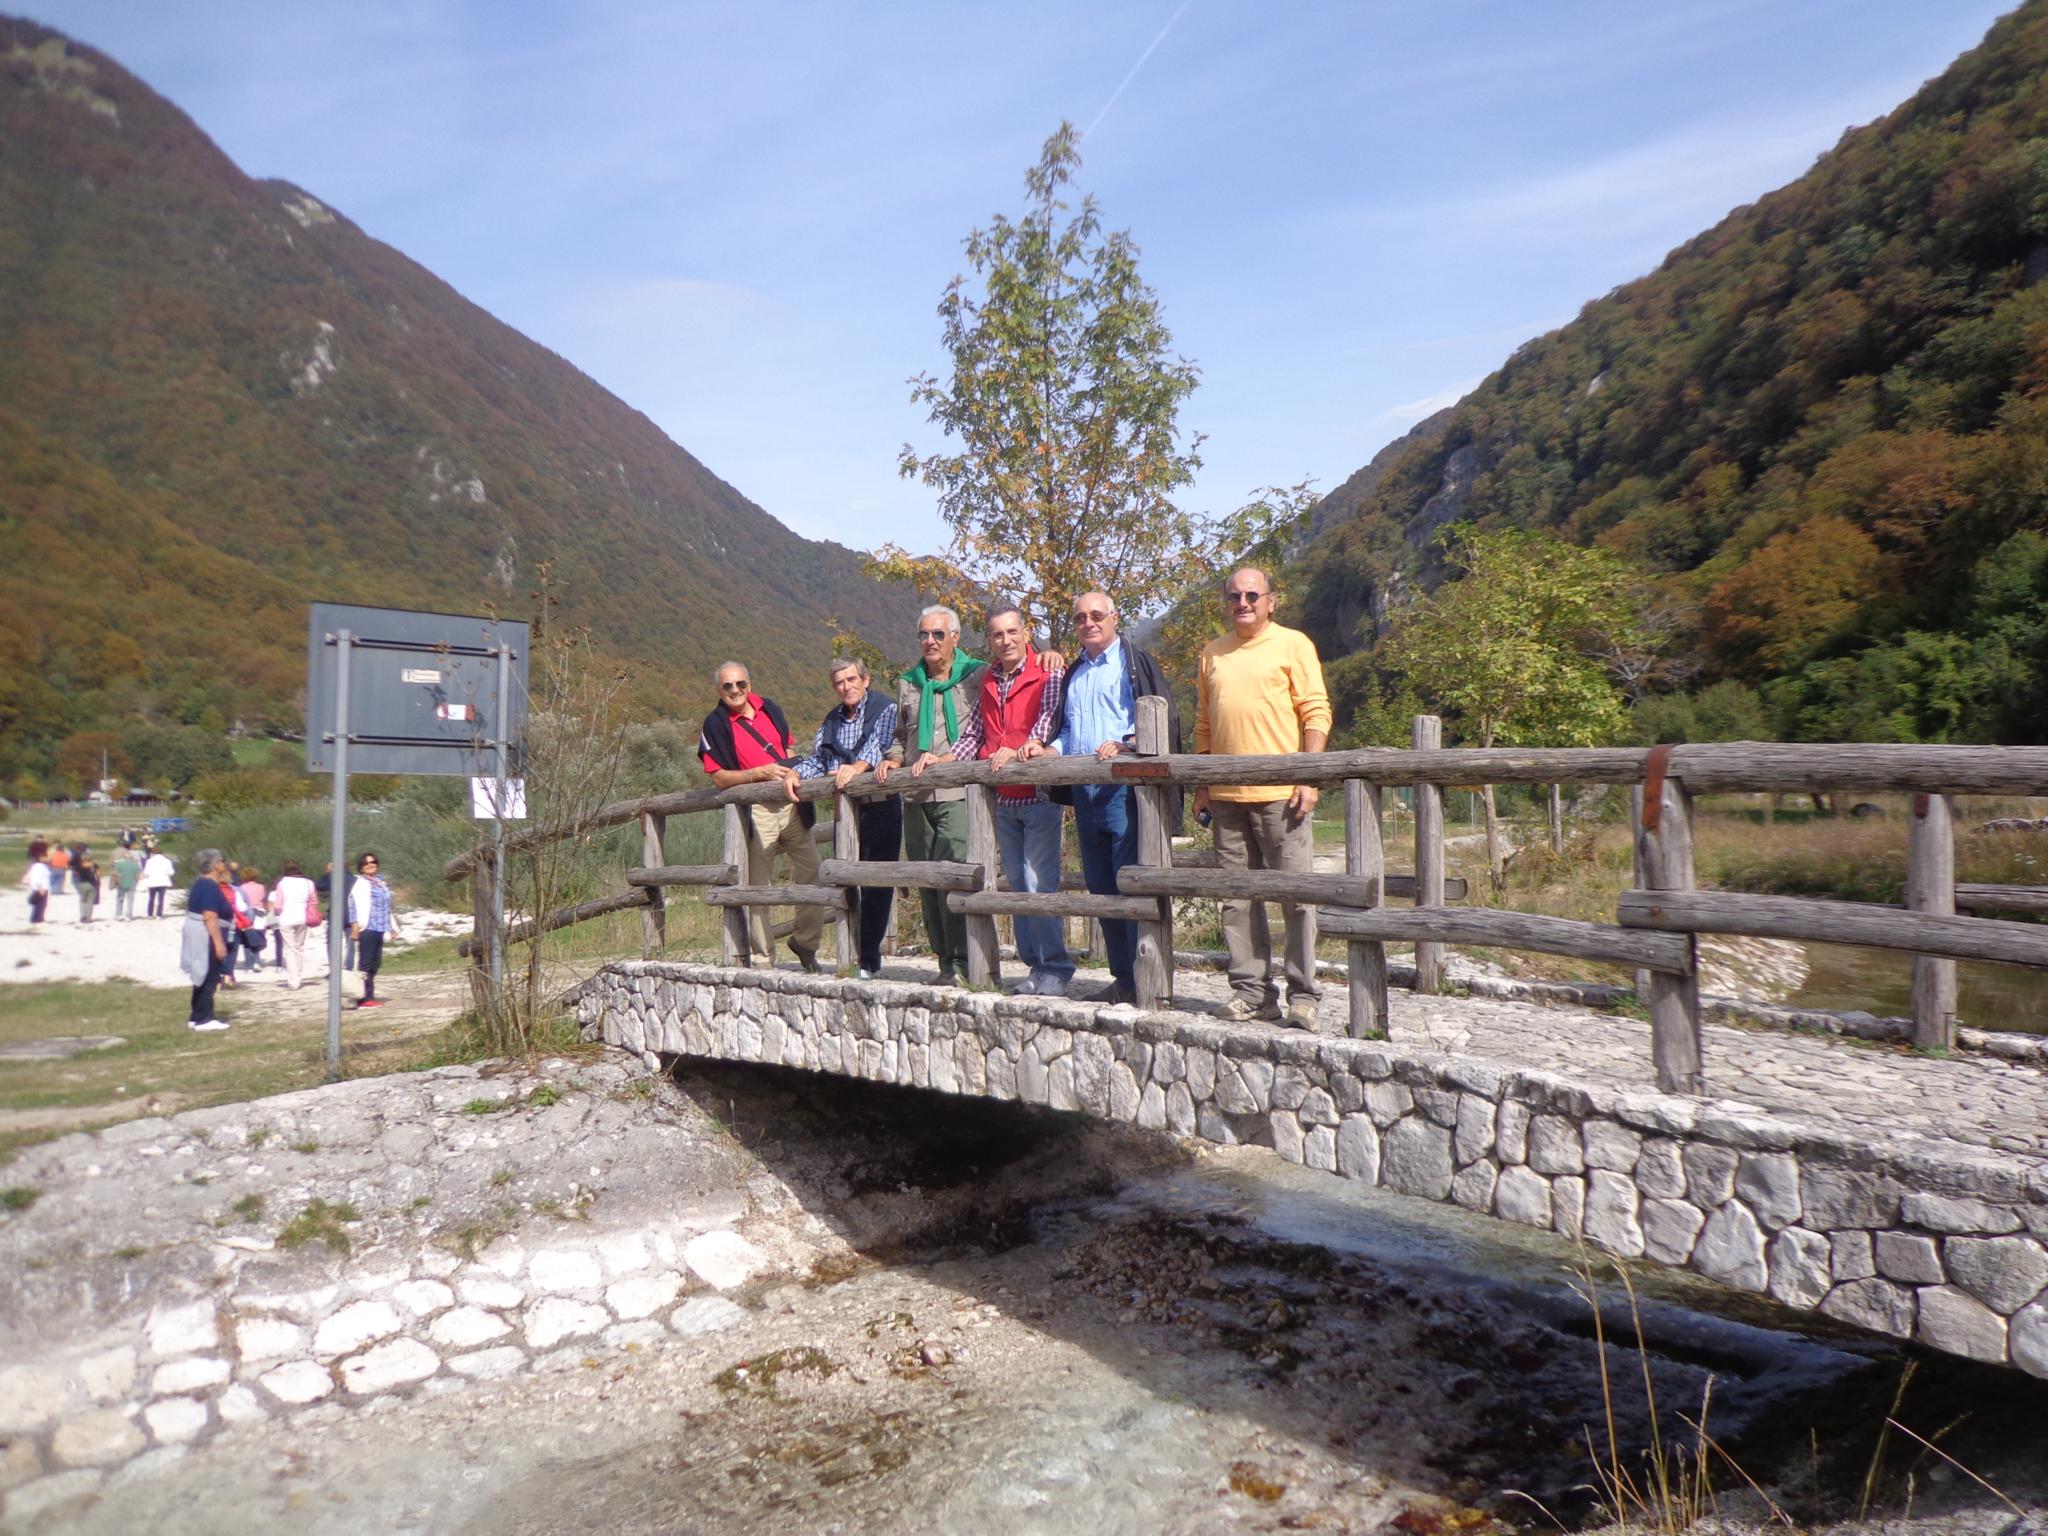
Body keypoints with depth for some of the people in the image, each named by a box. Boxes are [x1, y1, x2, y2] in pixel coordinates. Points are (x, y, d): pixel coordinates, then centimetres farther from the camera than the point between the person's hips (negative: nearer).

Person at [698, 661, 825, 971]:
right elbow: (719, 777, -5)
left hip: (791, 804, 5)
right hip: (754, 812, -5)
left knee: (812, 873, 4)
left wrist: (792, 773, 1)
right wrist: (760, 773, -17)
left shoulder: (771, 709, 12)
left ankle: (806, 941, 22)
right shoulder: (716, 724, -2)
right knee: (758, 886, 1)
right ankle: (761, 957, 10)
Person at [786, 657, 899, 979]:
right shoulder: (832, 719, 20)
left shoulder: (886, 708, 0)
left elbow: (880, 746, -17)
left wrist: (858, 767, -35)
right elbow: (817, 758, 18)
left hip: (881, 806, -6)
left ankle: (869, 960, -1)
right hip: (845, 808, 6)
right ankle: (856, 954, 14)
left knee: (877, 884, -6)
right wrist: (796, 773, -3)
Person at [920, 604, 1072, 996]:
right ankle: (1035, 966, 14)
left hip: (1040, 794, -6)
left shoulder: (1049, 673, -4)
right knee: (1018, 884, 8)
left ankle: (1056, 968, -5)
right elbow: (972, 736, 20)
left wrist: (1019, 750, -35)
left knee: (1039, 883, -11)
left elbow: (1049, 718, -20)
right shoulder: (987, 681, 16)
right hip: (1002, 799, 7)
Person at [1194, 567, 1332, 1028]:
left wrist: (1309, 779, -11)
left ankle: (1303, 994, 5)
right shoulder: (1212, 653, 16)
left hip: (1281, 793, -5)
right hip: (1227, 795, 5)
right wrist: (1201, 784, 14)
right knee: (1237, 899, 7)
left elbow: (1316, 712, -2)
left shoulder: (1293, 644, 2)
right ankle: (1251, 989, 15)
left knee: (1297, 894, -3)